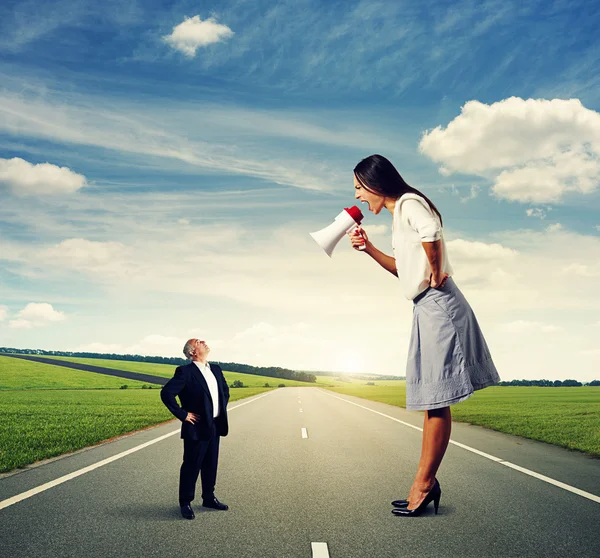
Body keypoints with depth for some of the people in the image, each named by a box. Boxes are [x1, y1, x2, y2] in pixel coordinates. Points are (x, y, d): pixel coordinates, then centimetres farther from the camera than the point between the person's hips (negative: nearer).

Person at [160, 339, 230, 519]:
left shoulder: (216, 369, 9)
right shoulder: (185, 372, -14)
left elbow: (225, 390, 25)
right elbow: (166, 393, -21)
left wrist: (222, 409, 14)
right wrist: (182, 414, -17)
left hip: (215, 426, 7)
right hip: (197, 428, -7)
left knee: (211, 465, 16)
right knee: (191, 466, 4)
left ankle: (209, 498, 30)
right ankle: (185, 503, 18)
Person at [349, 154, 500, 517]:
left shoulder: (408, 202, -9)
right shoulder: (399, 213, 20)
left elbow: (430, 233, -33)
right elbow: (404, 269, 27)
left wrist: (436, 272, -19)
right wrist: (368, 248, 16)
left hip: (437, 305, -11)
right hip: (428, 308, 11)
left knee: (436, 400, -4)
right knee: (432, 401, 11)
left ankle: (423, 484, 4)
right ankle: (427, 483, 19)